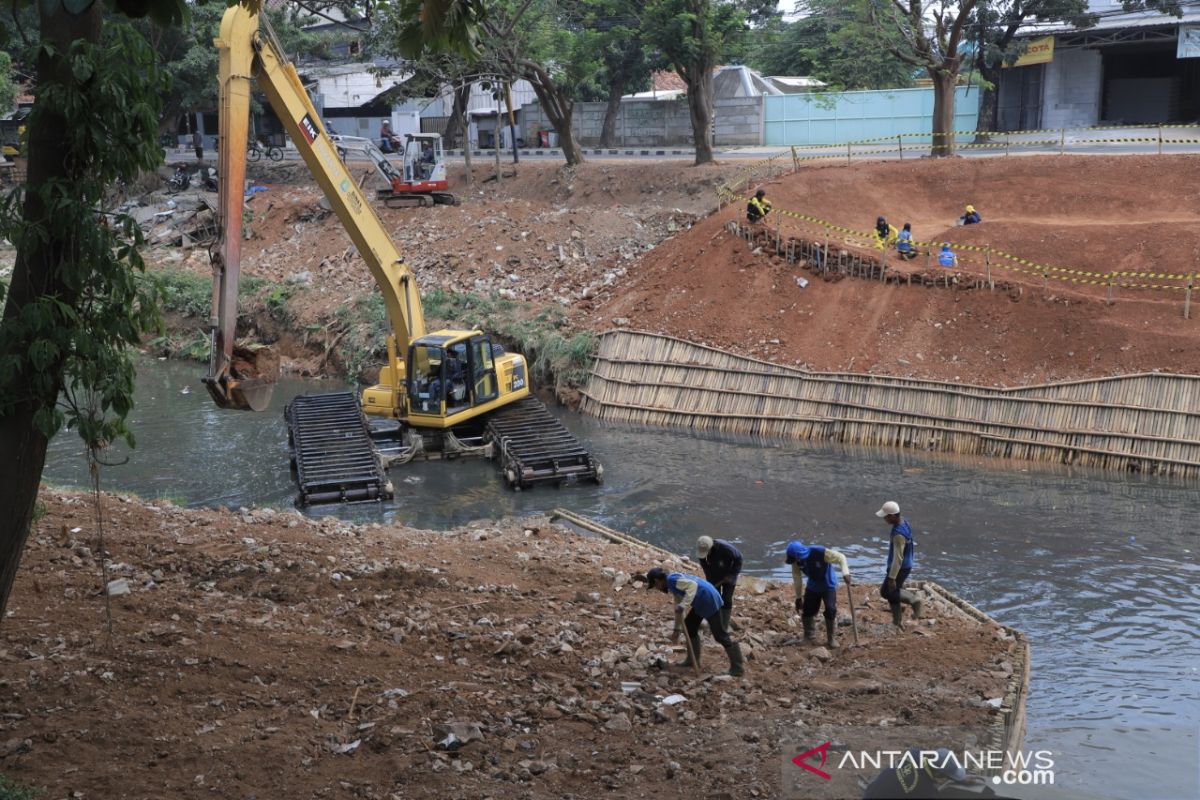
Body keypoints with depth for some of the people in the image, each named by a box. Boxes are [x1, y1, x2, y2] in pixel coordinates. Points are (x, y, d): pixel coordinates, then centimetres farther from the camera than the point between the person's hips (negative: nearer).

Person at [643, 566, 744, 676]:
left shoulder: (671, 579, -13)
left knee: (720, 635, -5)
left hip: (709, 600, -10)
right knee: (689, 627, 17)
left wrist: (684, 605, -33)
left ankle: (737, 667, 2)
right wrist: (676, 629, 31)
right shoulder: (672, 583, 18)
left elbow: (692, 585, -27)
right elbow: (678, 607, 26)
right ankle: (692, 660, 25)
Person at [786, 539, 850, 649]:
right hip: (813, 586, 4)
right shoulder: (796, 561, -17)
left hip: (828, 585, -4)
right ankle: (808, 639, 16)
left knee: (831, 611, -14)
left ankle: (831, 638, 3)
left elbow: (841, 558, -25)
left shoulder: (819, 552, -32)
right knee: (807, 611, -1)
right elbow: (797, 579, -3)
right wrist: (798, 598, 2)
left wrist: (845, 573, -40)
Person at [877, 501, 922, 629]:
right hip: (904, 566, 9)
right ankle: (898, 622, 23)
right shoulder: (903, 522, 0)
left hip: (900, 568, -9)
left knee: (886, 592, 2)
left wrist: (892, 577, -25)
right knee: (892, 592, 15)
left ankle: (913, 600, 7)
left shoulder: (899, 533, -30)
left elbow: (898, 557, -29)